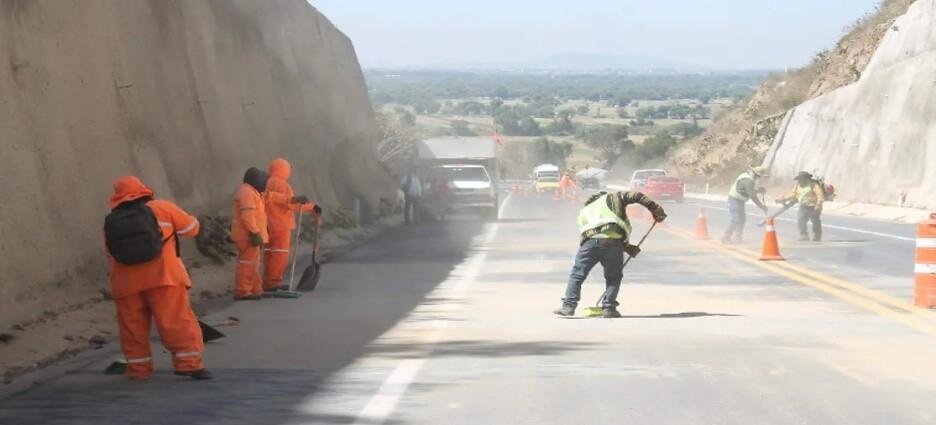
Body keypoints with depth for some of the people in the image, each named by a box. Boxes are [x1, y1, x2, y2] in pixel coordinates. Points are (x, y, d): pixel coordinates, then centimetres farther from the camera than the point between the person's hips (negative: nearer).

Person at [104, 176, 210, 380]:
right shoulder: (162, 208, 5)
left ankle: (139, 369, 13)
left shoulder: (111, 222, 12)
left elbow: (112, 255, 17)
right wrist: (170, 226, 32)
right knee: (178, 321, -1)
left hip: (126, 282, 3)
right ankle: (190, 364, -6)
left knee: (133, 327, 11)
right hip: (162, 276, -2)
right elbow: (191, 228, 13)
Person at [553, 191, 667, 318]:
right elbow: (637, 196, 14)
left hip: (590, 240, 1)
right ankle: (609, 308, 9)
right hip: (613, 241, -1)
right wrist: (656, 209, 15)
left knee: (577, 275, 9)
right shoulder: (612, 197, 27)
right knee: (613, 277, 16)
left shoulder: (584, 211, 34)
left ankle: (569, 306, 2)